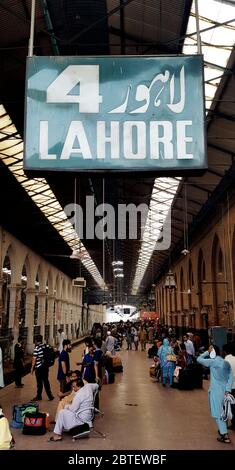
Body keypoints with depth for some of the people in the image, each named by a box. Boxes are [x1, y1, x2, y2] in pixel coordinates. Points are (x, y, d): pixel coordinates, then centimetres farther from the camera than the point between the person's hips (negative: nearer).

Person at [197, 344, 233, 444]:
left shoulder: (213, 362, -13)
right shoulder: (226, 363, 6)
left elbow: (199, 359, -6)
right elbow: (230, 377, 1)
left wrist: (207, 352, -1)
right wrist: (227, 390, -4)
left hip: (216, 391, -7)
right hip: (224, 390, 7)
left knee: (218, 413, -1)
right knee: (222, 412, 22)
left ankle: (225, 436, -4)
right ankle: (222, 430, 33)